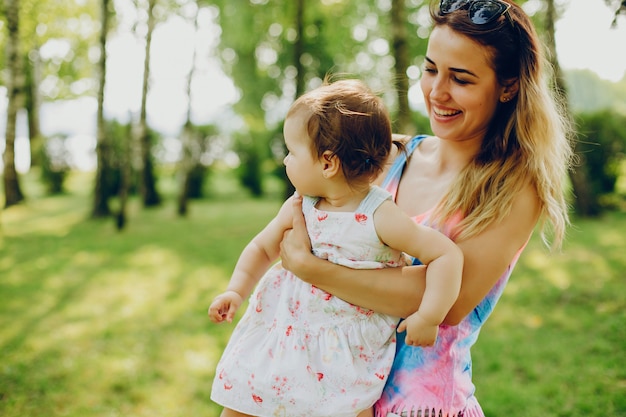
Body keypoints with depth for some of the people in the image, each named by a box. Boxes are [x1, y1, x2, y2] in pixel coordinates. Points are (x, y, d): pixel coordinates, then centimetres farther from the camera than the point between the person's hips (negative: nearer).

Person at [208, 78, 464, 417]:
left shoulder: (381, 217, -21)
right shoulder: (299, 207, -4)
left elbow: (447, 255, -21)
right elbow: (262, 247, 10)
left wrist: (429, 317, -23)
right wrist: (235, 291, -2)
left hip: (348, 341, -4)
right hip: (288, 322, 4)